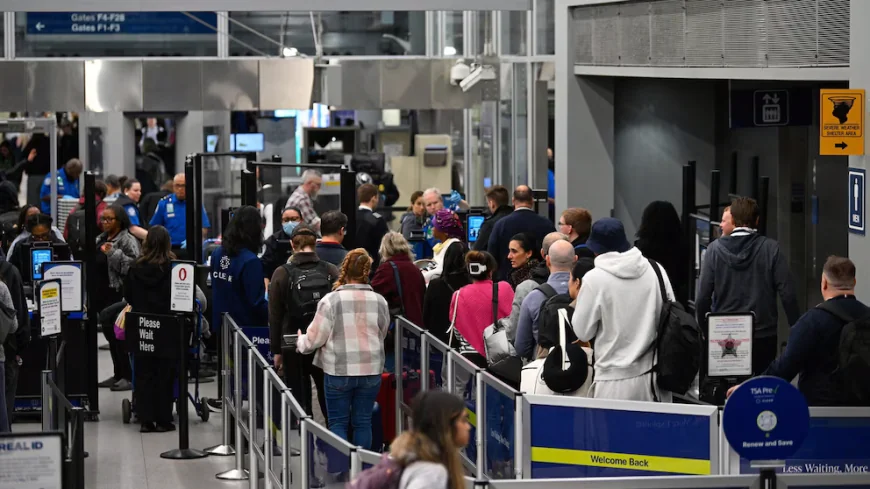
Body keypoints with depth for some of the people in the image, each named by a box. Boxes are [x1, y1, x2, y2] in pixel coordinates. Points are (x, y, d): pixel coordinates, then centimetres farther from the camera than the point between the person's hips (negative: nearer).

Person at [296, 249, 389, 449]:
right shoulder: (379, 301, -2)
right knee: (363, 422, 11)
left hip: (339, 371, -2)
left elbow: (315, 338, -5)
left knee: (338, 422, 7)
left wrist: (300, 342, 16)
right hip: (371, 371, 3)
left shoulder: (331, 301, -11)